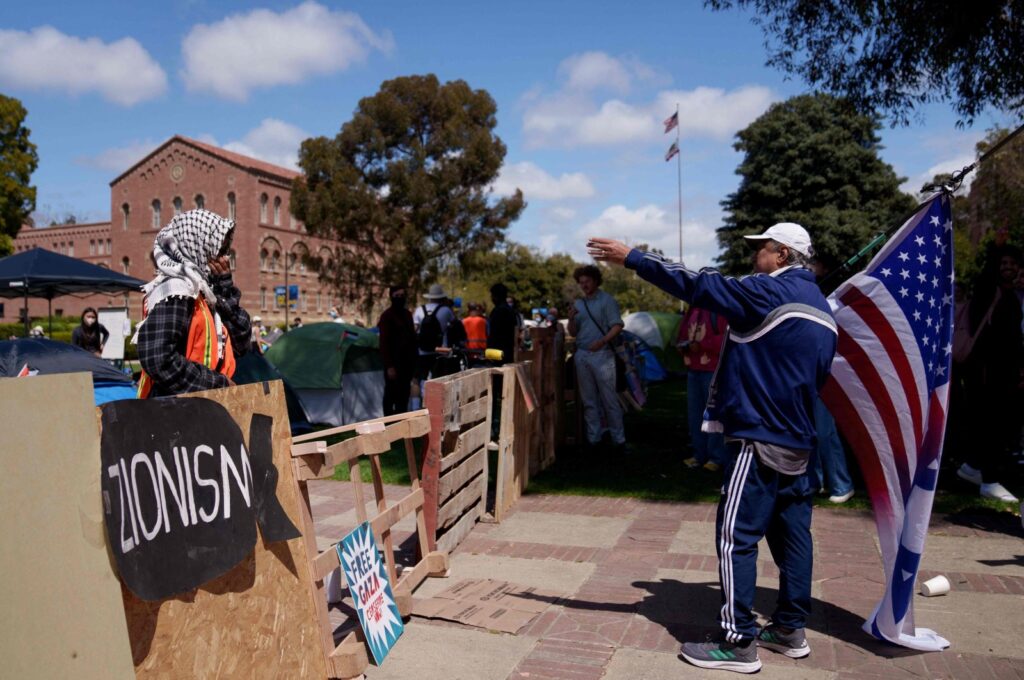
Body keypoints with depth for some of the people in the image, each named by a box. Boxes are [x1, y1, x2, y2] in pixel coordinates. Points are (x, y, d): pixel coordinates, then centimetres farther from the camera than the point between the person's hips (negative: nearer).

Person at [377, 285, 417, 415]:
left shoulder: (407, 314, 14)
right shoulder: (387, 316, -8)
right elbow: (384, 342, -13)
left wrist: (414, 360, 12)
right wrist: (389, 365, -19)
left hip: (407, 361, 7)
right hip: (394, 362, -7)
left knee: (404, 396, 12)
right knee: (391, 395, -1)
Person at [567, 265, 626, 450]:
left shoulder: (607, 300, -1)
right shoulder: (578, 304, 14)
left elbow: (617, 326, -8)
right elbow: (573, 333, 15)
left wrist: (602, 341, -22)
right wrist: (571, 319, -5)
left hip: (601, 355, -5)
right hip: (581, 355, 5)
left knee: (609, 398, -4)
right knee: (589, 400, 8)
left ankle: (618, 438, 2)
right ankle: (593, 437, 13)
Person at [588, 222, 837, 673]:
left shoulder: (770, 292, -12)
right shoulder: (821, 308, 16)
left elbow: (699, 285, -16)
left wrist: (631, 258, -12)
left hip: (760, 438, -10)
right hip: (796, 441, 10)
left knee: (736, 537, -5)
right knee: (790, 533, 15)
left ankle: (739, 643, 0)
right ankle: (790, 629, 25)